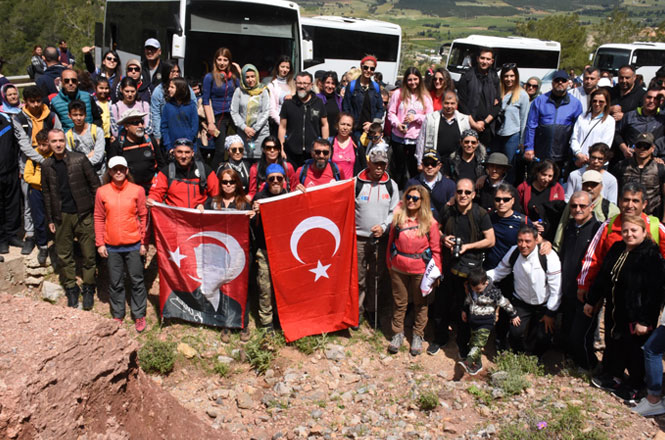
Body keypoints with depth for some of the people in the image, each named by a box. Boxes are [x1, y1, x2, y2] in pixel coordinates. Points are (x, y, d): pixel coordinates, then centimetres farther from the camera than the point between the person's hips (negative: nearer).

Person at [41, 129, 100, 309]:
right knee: (64, 255, 9)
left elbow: (94, 184, -1)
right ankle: (71, 288, 23)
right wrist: (50, 219, 10)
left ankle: (88, 288, 17)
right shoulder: (46, 166, 6)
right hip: (62, 216, 3)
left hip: (83, 214, -3)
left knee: (88, 254, 2)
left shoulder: (80, 159, -4)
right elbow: (46, 193, 11)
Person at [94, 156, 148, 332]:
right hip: (111, 246, 1)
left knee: (137, 281, 5)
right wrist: (100, 243, 1)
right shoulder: (102, 192, 3)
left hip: (133, 245, -1)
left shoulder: (137, 190, -1)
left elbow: (143, 216, 2)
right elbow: (99, 218, 5)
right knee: (115, 283, 10)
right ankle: (117, 316, 25)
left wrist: (143, 242, -1)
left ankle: (139, 316, 18)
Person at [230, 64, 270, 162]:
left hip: (261, 132, 0)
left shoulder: (263, 91, 5)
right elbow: (234, 112, 3)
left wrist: (255, 129, -7)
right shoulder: (239, 91, 5)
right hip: (243, 132, 0)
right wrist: (245, 128, -8)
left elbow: (266, 112, 1)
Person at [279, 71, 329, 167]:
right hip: (292, 153, 0)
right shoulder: (288, 103, 5)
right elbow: (282, 127, 7)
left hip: (313, 152, 0)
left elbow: (324, 125, 11)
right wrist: (281, 149, 0)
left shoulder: (319, 103, 7)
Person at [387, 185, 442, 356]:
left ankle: (418, 335, 29)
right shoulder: (398, 218, -2)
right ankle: (398, 333, 31)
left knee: (420, 303, 12)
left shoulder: (430, 222, -7)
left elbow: (436, 249, -4)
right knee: (399, 302, 14)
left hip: (420, 270, -2)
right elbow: (391, 242, 6)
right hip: (399, 268, 2)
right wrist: (389, 264, 8)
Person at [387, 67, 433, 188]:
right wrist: (397, 124, -12)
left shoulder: (425, 96, 4)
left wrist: (415, 117, -12)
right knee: (399, 167, 10)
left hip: (417, 138, 0)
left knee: (415, 169, 4)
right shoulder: (398, 93, 2)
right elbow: (391, 112, 5)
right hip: (399, 137, 0)